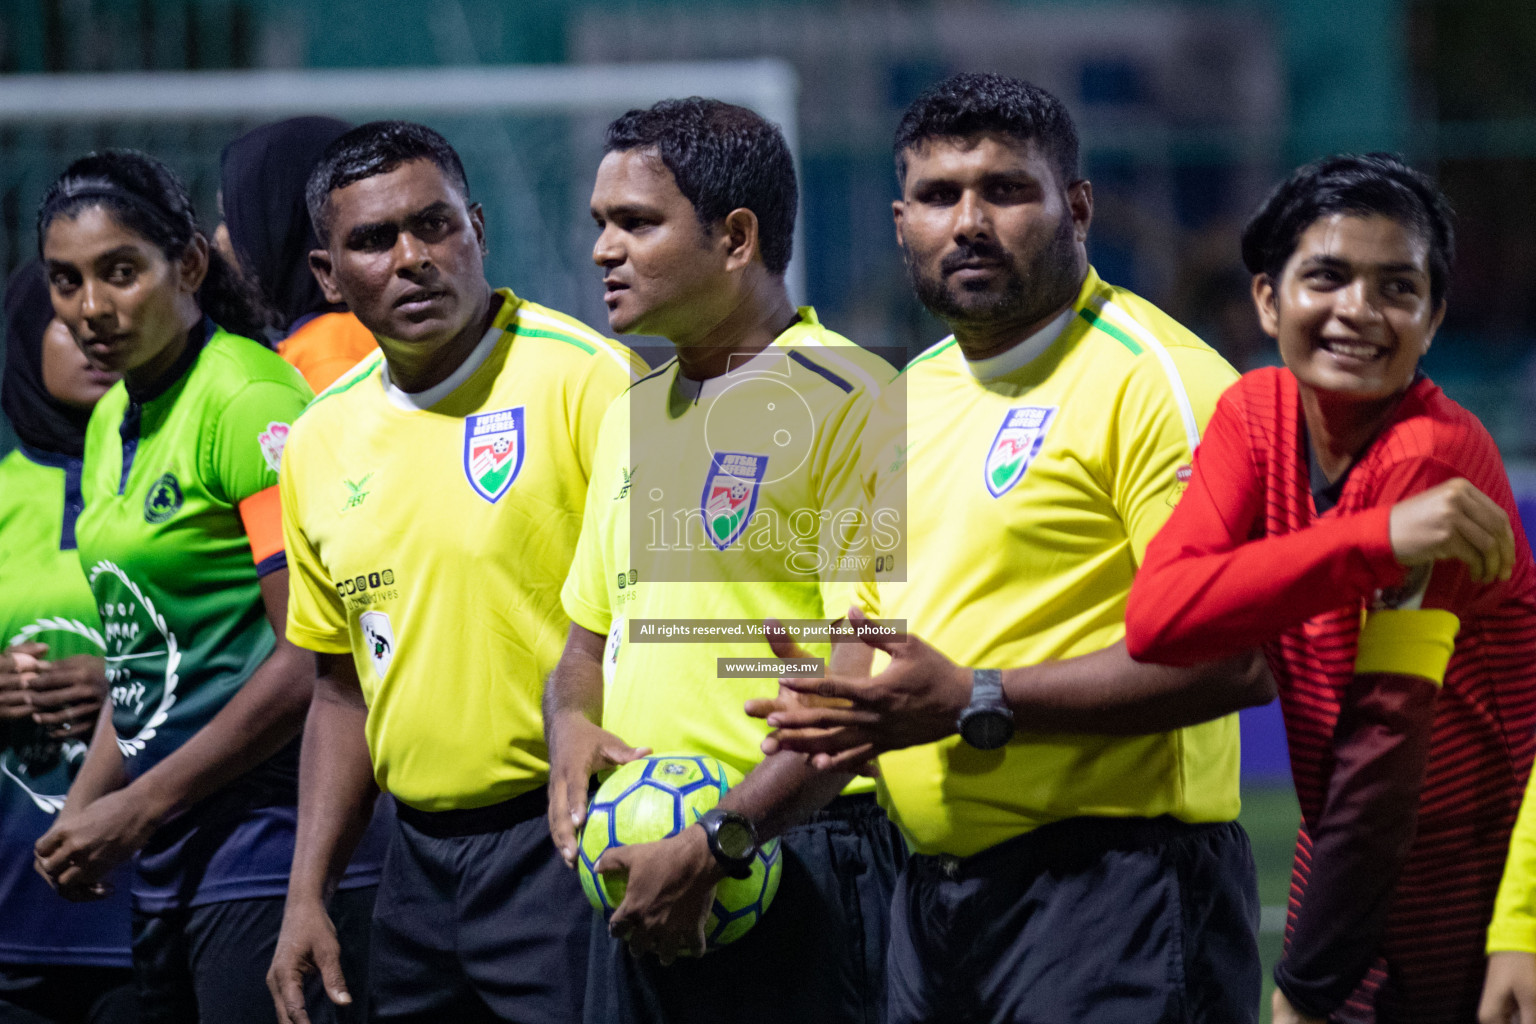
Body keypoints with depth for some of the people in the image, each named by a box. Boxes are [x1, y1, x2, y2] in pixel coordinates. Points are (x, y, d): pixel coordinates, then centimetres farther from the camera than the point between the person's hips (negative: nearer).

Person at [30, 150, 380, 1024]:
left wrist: (138, 809, -14)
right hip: (167, 866, 9)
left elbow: (310, 660, -18)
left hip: (271, 850, -9)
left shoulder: (249, 401, -13)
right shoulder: (115, 421, 14)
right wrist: (85, 807, 10)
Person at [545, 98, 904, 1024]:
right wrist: (571, 724, 4)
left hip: (794, 867, -7)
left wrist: (716, 845, -19)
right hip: (642, 874, 7)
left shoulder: (849, 401, -8)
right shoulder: (633, 413, 18)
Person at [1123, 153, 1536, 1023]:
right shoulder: (1259, 413, -3)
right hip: (1344, 878, 5)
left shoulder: (1437, 453, -21)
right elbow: (1156, 619, -17)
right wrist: (1376, 539, -30)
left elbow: (1386, 734, -23)